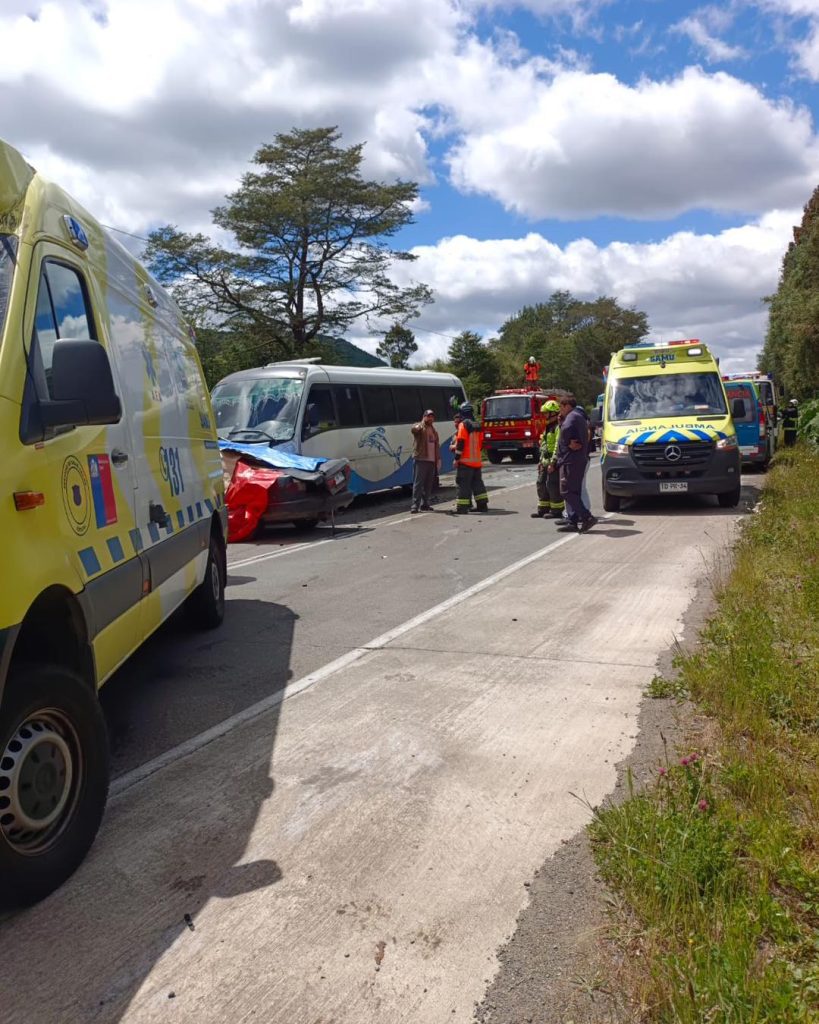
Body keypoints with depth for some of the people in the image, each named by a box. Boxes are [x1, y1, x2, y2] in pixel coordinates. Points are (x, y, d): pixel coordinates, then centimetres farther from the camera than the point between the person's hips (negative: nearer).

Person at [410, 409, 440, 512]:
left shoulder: (434, 431, 23)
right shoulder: (418, 427, 0)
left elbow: (437, 446, 24)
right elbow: (413, 429, -25)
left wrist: (438, 459, 14)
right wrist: (422, 424, -45)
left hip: (432, 460, 7)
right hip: (420, 460, -7)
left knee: (429, 484, 10)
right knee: (418, 483, -11)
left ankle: (425, 504, 18)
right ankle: (415, 505, -13)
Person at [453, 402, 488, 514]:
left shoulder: (463, 425, -11)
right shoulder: (477, 426, 11)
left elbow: (460, 443, -16)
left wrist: (456, 458, -12)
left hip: (465, 460, -7)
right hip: (476, 461, 7)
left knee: (463, 484, -5)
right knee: (477, 483, 15)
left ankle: (462, 507, -6)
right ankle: (482, 505, 17)